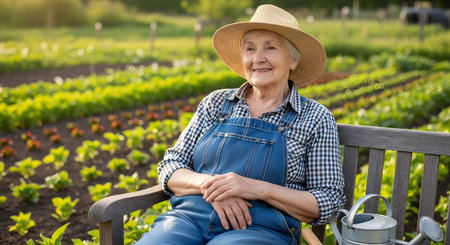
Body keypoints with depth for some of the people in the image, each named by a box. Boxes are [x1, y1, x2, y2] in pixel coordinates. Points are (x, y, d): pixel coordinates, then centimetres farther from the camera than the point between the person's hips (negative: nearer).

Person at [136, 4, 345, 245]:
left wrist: (257, 188, -12)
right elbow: (170, 167, 13)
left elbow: (329, 202, 2)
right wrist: (209, 185, -9)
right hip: (190, 216, 3)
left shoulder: (316, 118, 7)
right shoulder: (216, 103, 15)